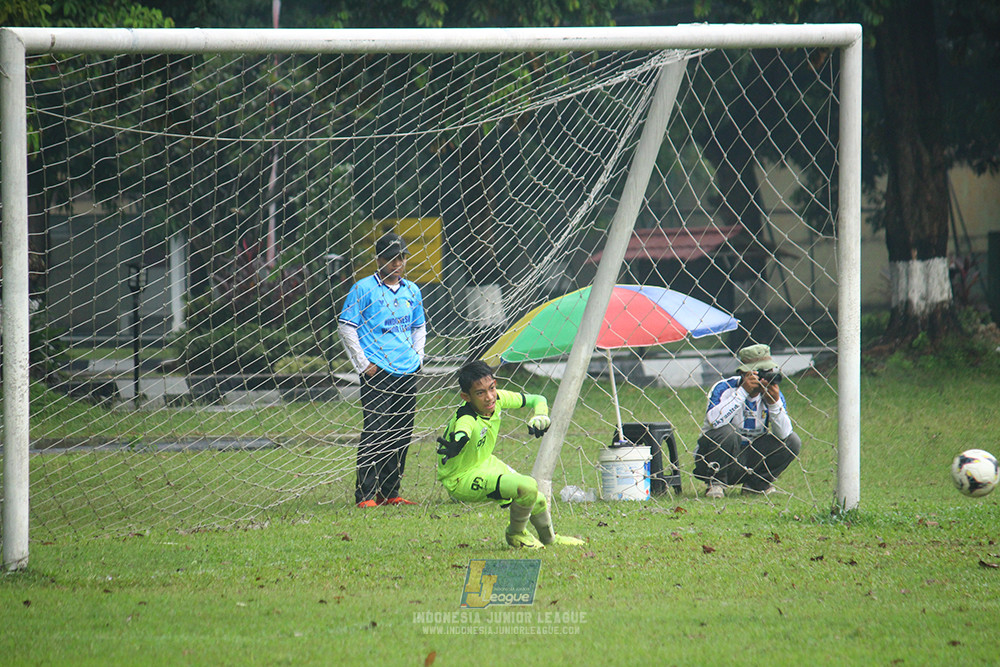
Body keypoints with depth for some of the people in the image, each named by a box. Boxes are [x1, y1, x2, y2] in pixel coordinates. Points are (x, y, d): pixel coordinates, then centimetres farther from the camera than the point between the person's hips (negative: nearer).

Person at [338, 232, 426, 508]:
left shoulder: (411, 291, 14)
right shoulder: (363, 289, -3)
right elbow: (345, 326, -3)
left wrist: (417, 357, 13)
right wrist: (363, 364, -7)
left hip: (407, 372, 6)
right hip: (377, 372, -6)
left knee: (401, 435, 7)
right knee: (374, 433, -12)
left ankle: (389, 493, 16)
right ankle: (365, 495, -12)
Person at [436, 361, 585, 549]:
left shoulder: (498, 398, -14)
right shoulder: (467, 419, -37)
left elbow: (537, 400, 1)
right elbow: (461, 434, -62)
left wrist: (540, 417, -22)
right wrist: (456, 446, -86)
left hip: (486, 463, 8)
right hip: (461, 479, -8)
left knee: (538, 502, 19)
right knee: (528, 487, -26)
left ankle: (549, 539, 52)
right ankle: (515, 534, 3)